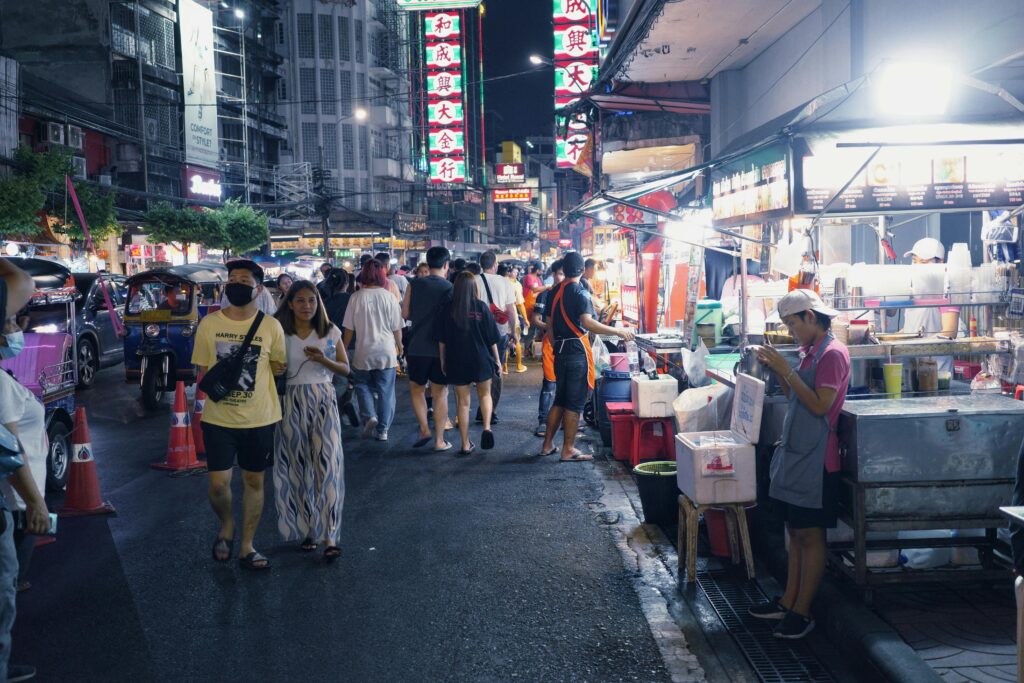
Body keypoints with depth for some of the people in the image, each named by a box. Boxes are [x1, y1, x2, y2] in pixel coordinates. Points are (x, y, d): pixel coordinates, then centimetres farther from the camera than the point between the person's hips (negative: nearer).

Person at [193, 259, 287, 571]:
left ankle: (247, 546, 24)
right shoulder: (209, 324, -1)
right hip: (219, 418, 0)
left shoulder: (271, 326, -4)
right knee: (218, 484, -3)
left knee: (254, 481, 10)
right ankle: (227, 525, 29)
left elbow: (279, 365, 8)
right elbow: (201, 367, 7)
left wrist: (279, 368, -10)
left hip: (260, 418, 0)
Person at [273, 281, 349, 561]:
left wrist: (324, 360, -12)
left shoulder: (331, 332, 3)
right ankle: (306, 529, 19)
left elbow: (346, 368, 7)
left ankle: (329, 536, -7)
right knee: (298, 466, 6)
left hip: (324, 400, 0)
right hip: (292, 401, 0)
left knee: (327, 463, -8)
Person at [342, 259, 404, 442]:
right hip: (386, 351, 0)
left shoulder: (356, 297, -6)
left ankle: (369, 415, -3)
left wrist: (344, 349, 13)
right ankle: (382, 429, 11)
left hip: (364, 352, 0)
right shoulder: (388, 297, -6)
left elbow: (349, 328, 0)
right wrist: (399, 346, 16)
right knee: (385, 391, 9)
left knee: (363, 385, 18)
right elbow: (397, 327, 0)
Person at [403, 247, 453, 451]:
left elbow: (405, 314, 1)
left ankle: (424, 429, 7)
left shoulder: (414, 285, -2)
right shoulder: (450, 288, -7)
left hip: (417, 348, 1)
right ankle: (439, 440, 9)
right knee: (440, 393, 7)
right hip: (441, 349, -1)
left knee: (416, 389, 19)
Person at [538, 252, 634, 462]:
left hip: (560, 349, 7)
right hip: (577, 349, -7)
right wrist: (618, 332, -23)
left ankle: (547, 445, 19)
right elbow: (587, 322, -25)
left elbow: (549, 324, 16)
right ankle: (568, 450, 2)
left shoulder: (554, 292, 11)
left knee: (560, 399, 17)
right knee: (575, 402, -1)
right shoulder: (580, 292, -12)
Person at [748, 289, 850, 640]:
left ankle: (802, 612, 7)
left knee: (810, 535, -1)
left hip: (815, 457, -9)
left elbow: (820, 405, -21)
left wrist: (787, 370, -19)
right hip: (795, 452, 9)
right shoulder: (810, 351, 14)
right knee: (795, 531, 15)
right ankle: (788, 601, 24)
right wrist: (776, 370, 5)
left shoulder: (833, 353, -14)